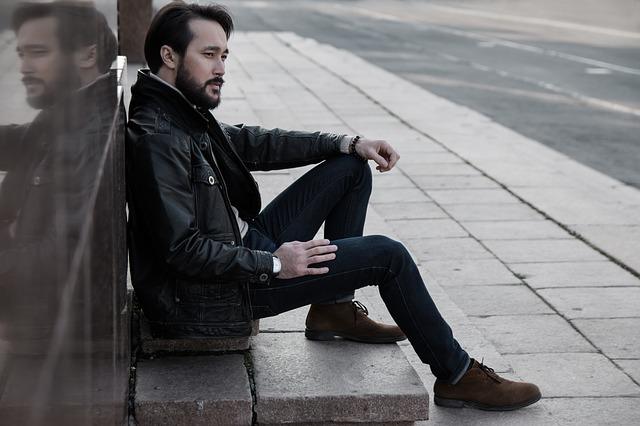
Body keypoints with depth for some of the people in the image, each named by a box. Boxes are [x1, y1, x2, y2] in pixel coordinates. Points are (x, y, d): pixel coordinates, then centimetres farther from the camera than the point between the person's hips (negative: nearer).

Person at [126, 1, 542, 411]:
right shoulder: (157, 138, -24)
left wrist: (349, 143, 9)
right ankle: (457, 376, 6)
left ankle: (334, 309, 17)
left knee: (351, 168, 12)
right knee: (387, 255, -11)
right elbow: (182, 248, -28)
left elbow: (253, 143, 16)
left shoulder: (183, 111, 7)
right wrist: (273, 265, -21)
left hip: (243, 249, 10)